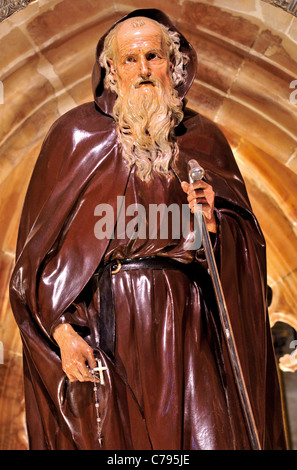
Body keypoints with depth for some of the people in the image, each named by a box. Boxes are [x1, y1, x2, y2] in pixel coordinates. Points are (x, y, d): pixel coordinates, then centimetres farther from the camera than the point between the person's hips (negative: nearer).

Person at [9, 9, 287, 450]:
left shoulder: (202, 138, 8)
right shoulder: (76, 134, 3)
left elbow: (248, 242, 10)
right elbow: (40, 243, 1)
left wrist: (214, 223, -12)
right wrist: (60, 327, -9)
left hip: (181, 326, 2)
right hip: (99, 324, -1)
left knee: (204, 434, -3)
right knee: (106, 436, 4)